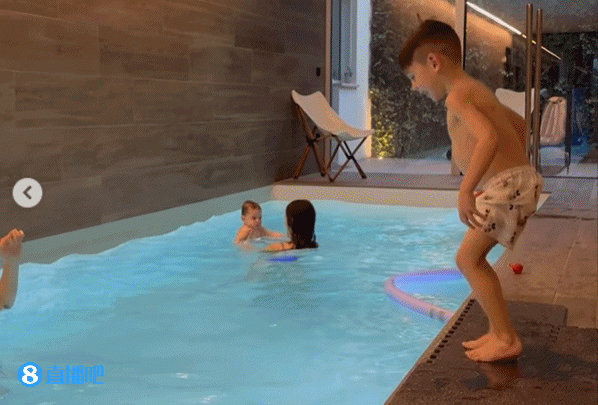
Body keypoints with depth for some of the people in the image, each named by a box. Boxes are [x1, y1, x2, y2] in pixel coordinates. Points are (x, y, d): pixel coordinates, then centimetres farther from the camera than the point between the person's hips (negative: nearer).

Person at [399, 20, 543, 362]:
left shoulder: (457, 96, -12)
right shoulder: (476, 90, 19)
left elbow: (489, 138, -28)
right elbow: (519, 124, 31)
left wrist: (466, 190, -29)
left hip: (507, 186, -10)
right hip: (520, 179, 10)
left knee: (468, 258, -5)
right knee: (473, 257, 16)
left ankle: (507, 340, 0)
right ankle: (499, 332, 21)